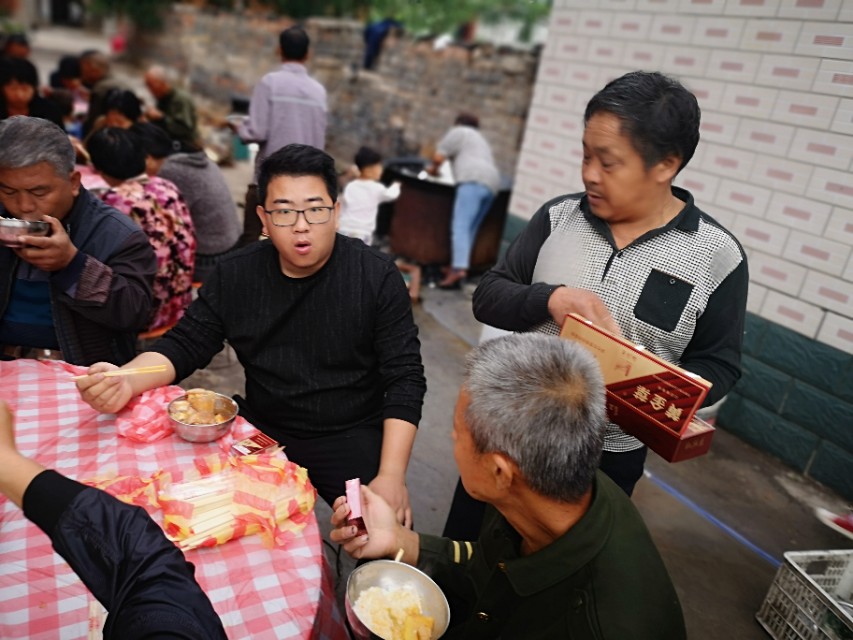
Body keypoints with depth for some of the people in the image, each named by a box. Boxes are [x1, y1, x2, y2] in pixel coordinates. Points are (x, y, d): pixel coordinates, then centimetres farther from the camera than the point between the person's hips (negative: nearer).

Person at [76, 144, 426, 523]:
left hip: (351, 437, -3)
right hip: (262, 431, 4)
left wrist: (391, 476, -20)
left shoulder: (377, 277, -10)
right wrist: (126, 382, -22)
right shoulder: (235, 276, 0)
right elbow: (184, 345, 1)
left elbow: (404, 379, -11)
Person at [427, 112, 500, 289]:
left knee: (460, 226, -18)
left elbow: (438, 156, 4)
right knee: (470, 229, 5)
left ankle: (459, 268, -31)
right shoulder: (480, 139, 38)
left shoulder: (458, 132, 13)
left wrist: (434, 168, 24)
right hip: (491, 184, 9)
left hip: (473, 181, -9)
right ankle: (458, 267, -1)